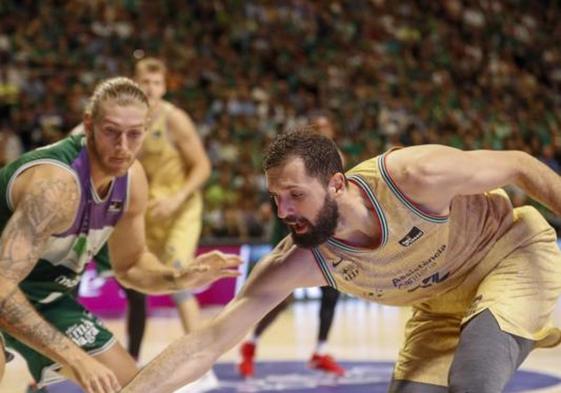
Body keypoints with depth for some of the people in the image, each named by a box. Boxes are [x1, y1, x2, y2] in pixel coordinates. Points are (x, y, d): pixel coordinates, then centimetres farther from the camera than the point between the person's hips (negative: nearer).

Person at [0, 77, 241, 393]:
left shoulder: (132, 179, -10)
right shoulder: (56, 184, -35)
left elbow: (129, 264, 6)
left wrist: (177, 279, -15)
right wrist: (77, 360, -45)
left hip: (44, 297, 8)